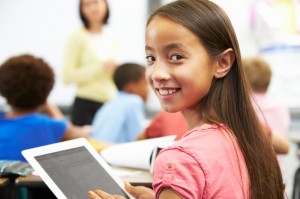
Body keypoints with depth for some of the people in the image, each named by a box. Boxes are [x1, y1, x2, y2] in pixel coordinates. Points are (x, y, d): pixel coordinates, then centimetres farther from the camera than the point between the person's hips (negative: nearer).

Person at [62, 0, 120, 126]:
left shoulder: (112, 37, 10)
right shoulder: (78, 37, -5)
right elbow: (67, 76, -12)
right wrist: (101, 67, -15)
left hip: (110, 105, 5)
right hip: (86, 105, -5)